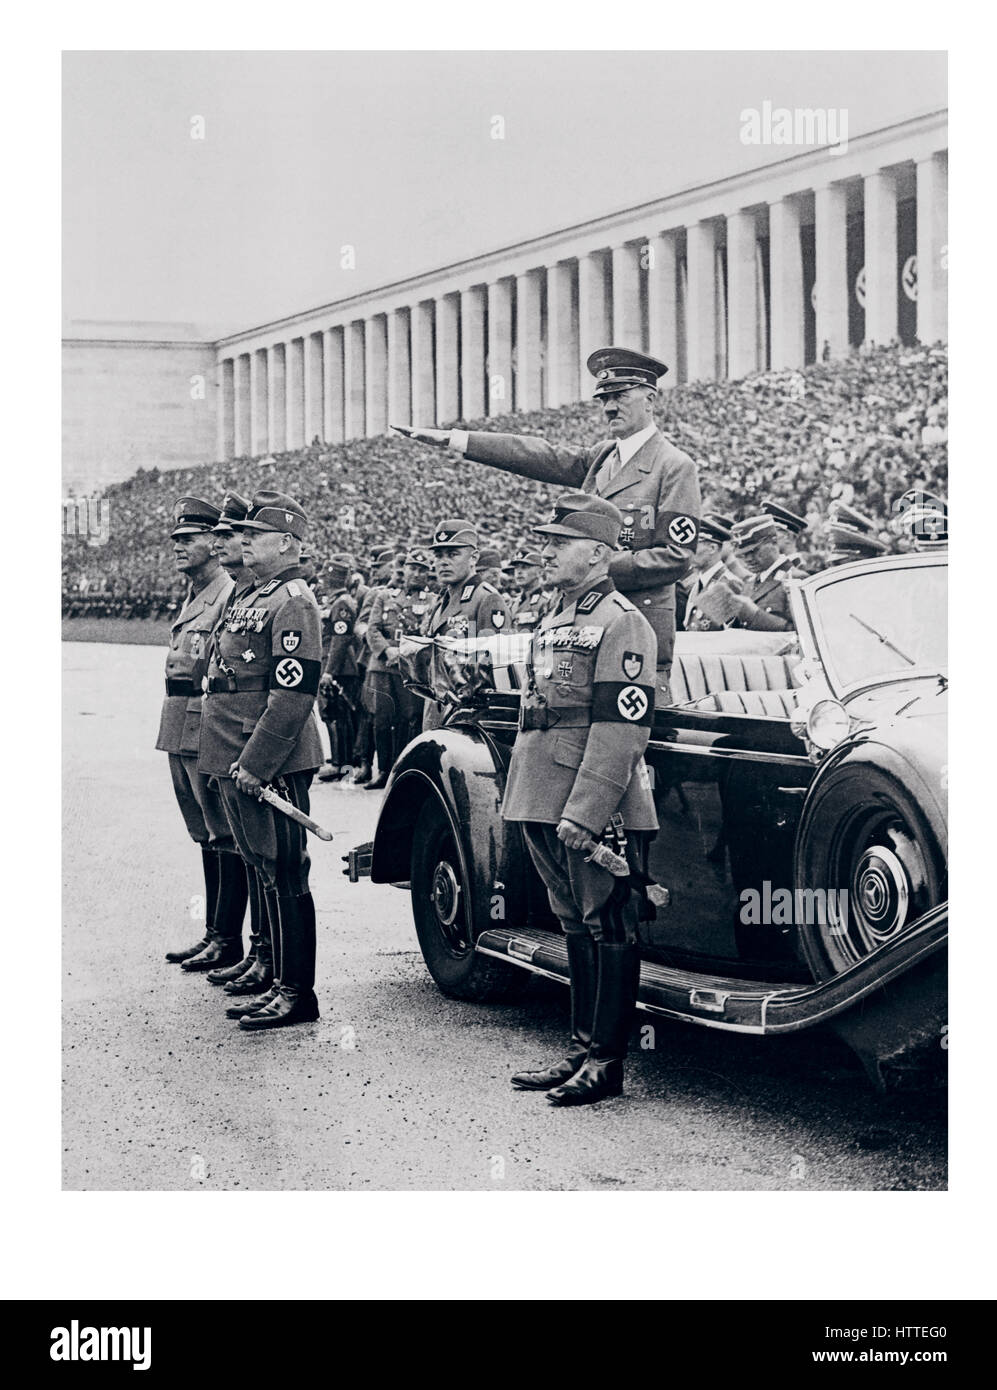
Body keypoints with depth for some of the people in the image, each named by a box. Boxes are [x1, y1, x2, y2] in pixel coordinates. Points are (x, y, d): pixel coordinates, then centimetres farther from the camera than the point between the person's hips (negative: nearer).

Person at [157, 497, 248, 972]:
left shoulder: (231, 596, -12)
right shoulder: (191, 598, 18)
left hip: (210, 731, -10)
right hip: (180, 732, 10)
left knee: (225, 835, -3)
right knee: (206, 834, 15)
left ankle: (229, 940, 1)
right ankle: (213, 932, 22)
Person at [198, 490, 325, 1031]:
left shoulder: (292, 601, -13)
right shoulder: (255, 597, 18)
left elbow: (294, 694, -20)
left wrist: (254, 764, -21)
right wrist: (228, 761, 17)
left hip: (271, 764, -10)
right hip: (239, 761, 10)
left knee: (284, 876, -4)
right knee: (268, 873, 13)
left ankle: (297, 994, 2)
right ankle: (281, 986, 20)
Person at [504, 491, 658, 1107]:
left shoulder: (621, 624, -11)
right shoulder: (554, 621, 18)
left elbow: (620, 728, -18)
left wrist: (584, 812, -22)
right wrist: (529, 800, 20)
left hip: (599, 811, -9)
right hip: (547, 803, 9)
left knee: (608, 929, -2)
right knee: (578, 927, 13)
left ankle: (606, 1061, 1)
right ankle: (582, 1050, 20)